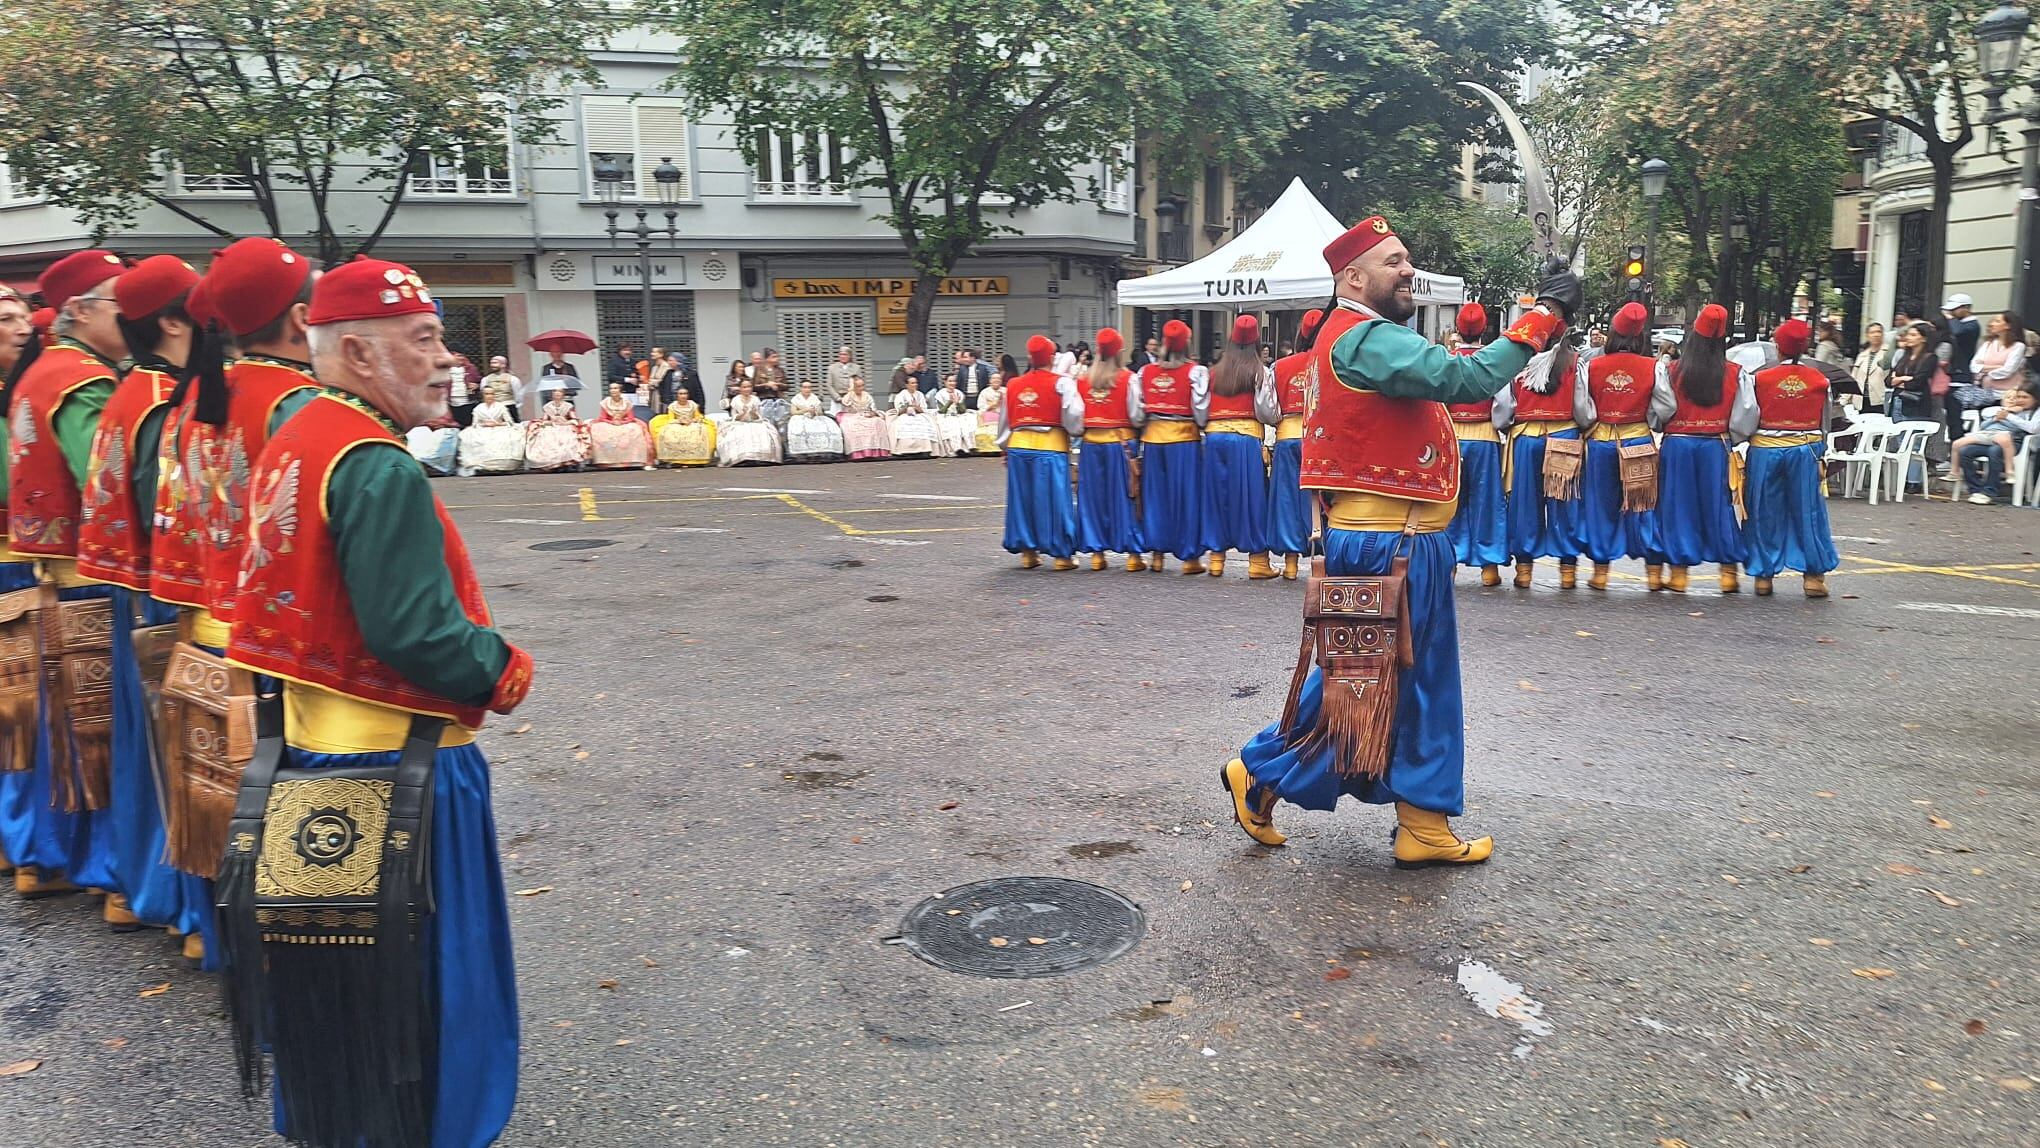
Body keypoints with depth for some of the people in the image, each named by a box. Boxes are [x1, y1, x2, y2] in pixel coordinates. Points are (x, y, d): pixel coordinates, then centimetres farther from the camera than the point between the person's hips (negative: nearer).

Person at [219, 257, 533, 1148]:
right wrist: (500, 669, -9)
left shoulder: (293, 440, 8)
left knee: (331, 985, 23)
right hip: (397, 764, -10)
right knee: (420, 986, 5)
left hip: (311, 744, 10)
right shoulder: (379, 469, -22)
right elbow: (416, 633, -26)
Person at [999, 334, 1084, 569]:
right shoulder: (1061, 383, -7)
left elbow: (1005, 421, 15)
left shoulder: (1014, 386, 8)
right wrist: (1074, 430, 9)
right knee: (1054, 499, 1)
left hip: (1018, 446, 4)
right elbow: (1072, 416, -12)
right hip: (1051, 447, -4)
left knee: (1022, 498, 11)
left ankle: (1027, 551, 16)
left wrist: (1005, 448, 26)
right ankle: (1061, 554, 5)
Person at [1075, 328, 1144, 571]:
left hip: (1091, 443, 3)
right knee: (1125, 497, 3)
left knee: (1093, 497, 9)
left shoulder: (1084, 380, 2)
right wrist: (1137, 433, 8)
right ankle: (1133, 553, 4)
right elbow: (1136, 415, -7)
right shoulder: (1128, 378, -7)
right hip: (1121, 443, -3)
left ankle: (1096, 552, 12)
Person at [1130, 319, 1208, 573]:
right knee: (1186, 496, 3)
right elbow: (1201, 410, -6)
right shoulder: (1195, 372, -7)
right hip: (1185, 439, -3)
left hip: (1152, 438, 3)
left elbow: (1136, 411, 5)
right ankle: (1189, 556, 6)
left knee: (1155, 495, 11)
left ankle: (1156, 553, 15)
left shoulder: (1144, 373, 2)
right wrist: (1202, 427, 12)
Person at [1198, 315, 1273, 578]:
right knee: (1251, 498, 2)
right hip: (1247, 437, -3)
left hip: (1214, 436, 4)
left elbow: (1203, 410, 8)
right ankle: (1257, 561, 3)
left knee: (1217, 497, 9)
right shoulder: (1259, 372, -2)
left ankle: (1215, 558, 13)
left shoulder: (1214, 372, 8)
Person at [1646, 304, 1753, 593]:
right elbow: (1745, 417, 1)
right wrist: (1732, 439, 18)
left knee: (1677, 506, 7)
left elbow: (1660, 413, -6)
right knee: (1719, 505, 9)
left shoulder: (1670, 371, -7)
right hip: (1716, 447, 1)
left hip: (1676, 446, -1)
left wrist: (1660, 429, 14)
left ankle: (1678, 571, 10)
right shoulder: (1736, 374, -2)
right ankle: (1728, 571, 13)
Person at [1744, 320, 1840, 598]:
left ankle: (1763, 574, 13)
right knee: (1807, 512, 8)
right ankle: (1814, 575, 10)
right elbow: (1823, 421, 7)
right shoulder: (1819, 379, -1)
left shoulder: (1761, 378, -8)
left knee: (1766, 515, 9)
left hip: (1766, 450, -1)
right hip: (1806, 450, 1)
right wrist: (1819, 450, 18)